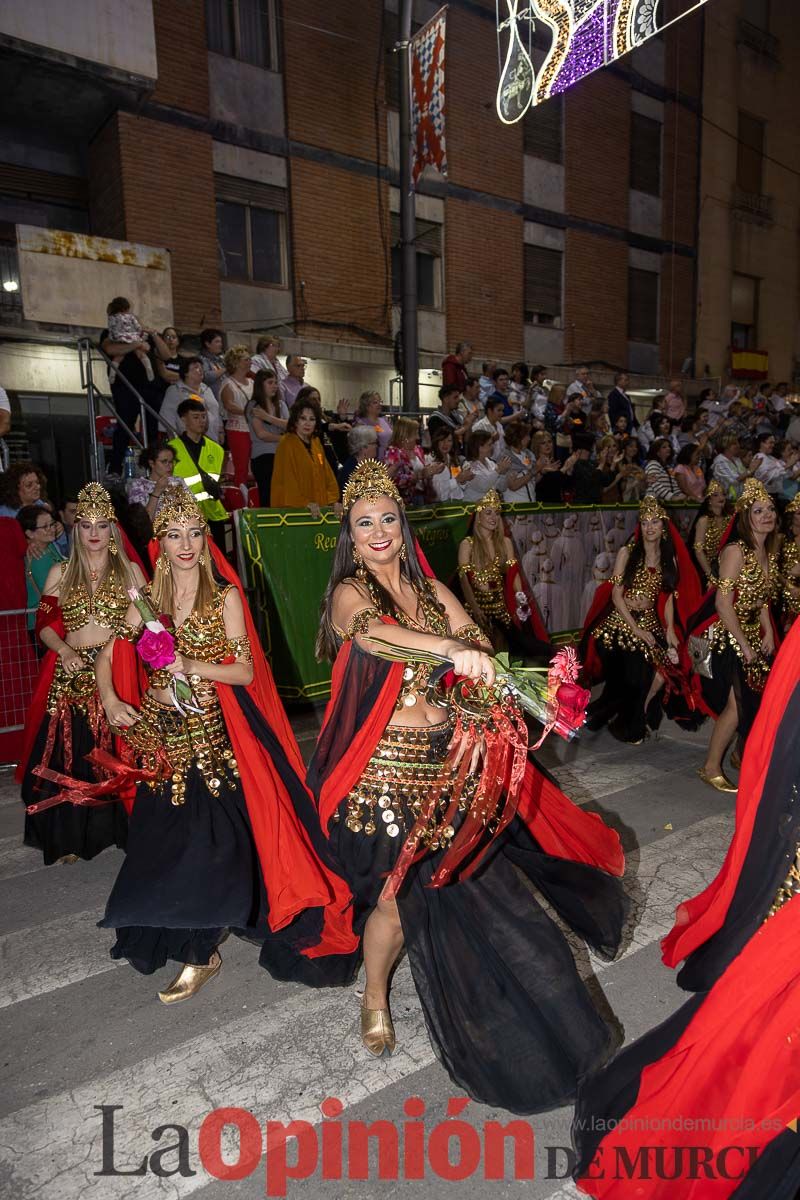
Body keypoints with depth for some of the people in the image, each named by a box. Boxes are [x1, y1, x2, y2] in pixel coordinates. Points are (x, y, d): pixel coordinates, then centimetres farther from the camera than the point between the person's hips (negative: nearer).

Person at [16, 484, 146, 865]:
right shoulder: (60, 573, 10)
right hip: (71, 676, 1)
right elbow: (44, 624, 8)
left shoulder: (130, 571, 7)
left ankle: (122, 828, 16)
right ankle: (71, 836, 18)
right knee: (70, 756, 2)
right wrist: (65, 652, -9)